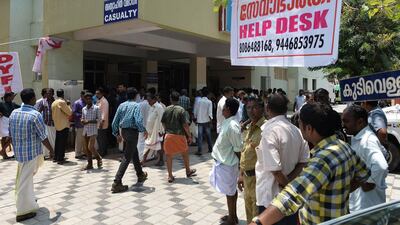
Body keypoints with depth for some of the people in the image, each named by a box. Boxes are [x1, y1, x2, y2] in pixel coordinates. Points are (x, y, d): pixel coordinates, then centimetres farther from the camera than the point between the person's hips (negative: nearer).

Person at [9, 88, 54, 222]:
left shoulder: (14, 113, 2)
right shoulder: (35, 115, -19)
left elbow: (11, 133, 10)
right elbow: (43, 137, -15)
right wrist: (51, 150, -1)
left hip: (18, 151, 8)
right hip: (31, 152, -7)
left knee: (23, 178, 24)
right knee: (25, 180, -1)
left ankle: (29, 201, 40)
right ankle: (23, 211, 8)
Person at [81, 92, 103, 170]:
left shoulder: (96, 108, -4)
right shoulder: (83, 109, 11)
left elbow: (99, 119, -7)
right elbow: (83, 119, 19)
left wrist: (89, 121, -17)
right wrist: (82, 121, -5)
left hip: (93, 131, -5)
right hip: (85, 130, 6)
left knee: (90, 147, -12)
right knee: (86, 148, 7)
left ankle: (99, 159, 13)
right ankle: (89, 164, 17)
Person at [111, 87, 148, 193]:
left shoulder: (122, 105, 7)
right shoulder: (136, 106, -11)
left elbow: (115, 122, 8)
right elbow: (138, 121, -23)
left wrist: (117, 134, 19)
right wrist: (144, 130, -6)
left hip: (124, 132, 8)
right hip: (132, 132, -7)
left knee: (135, 154, 24)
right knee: (127, 158, -4)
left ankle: (140, 175, 42)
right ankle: (117, 183, -8)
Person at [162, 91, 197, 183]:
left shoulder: (167, 109, 1)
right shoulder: (181, 110, -10)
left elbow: (163, 123, 7)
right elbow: (185, 125, -14)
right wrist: (189, 135, -4)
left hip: (169, 135, 2)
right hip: (179, 135, -2)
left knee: (169, 155, 9)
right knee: (185, 153, 19)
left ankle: (170, 176, 11)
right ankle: (188, 171, 34)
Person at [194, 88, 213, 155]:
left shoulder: (199, 101, -3)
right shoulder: (209, 102, -6)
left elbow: (195, 111, 1)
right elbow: (210, 112, -11)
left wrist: (195, 118, 13)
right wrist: (211, 119, -6)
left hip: (200, 120, 0)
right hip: (207, 120, 0)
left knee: (200, 136, 0)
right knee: (208, 135, 13)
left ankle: (199, 150, -6)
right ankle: (210, 149, 24)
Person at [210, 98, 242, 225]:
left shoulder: (232, 125, -24)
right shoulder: (227, 123, 5)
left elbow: (238, 149, -20)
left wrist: (240, 164, -10)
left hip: (227, 164, -9)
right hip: (223, 162, 9)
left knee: (230, 191, 6)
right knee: (231, 190, 20)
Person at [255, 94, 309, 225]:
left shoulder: (270, 131, -20)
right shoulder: (296, 130, 3)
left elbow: (274, 168, -25)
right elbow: (304, 161, 5)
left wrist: (286, 185, -8)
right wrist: (289, 182, -6)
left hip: (272, 197, -7)